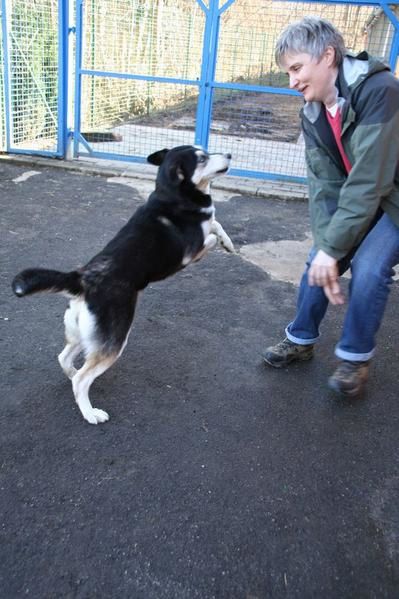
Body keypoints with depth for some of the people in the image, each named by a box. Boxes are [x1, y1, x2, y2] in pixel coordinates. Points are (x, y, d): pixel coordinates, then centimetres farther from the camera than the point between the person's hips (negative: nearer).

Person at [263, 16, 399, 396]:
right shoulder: (312, 113, -8)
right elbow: (324, 185, -13)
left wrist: (332, 247, -30)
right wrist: (325, 246, -24)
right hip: (353, 198, 6)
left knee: (368, 267, -21)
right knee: (318, 262, -4)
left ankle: (355, 357, 0)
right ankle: (301, 340, 18)